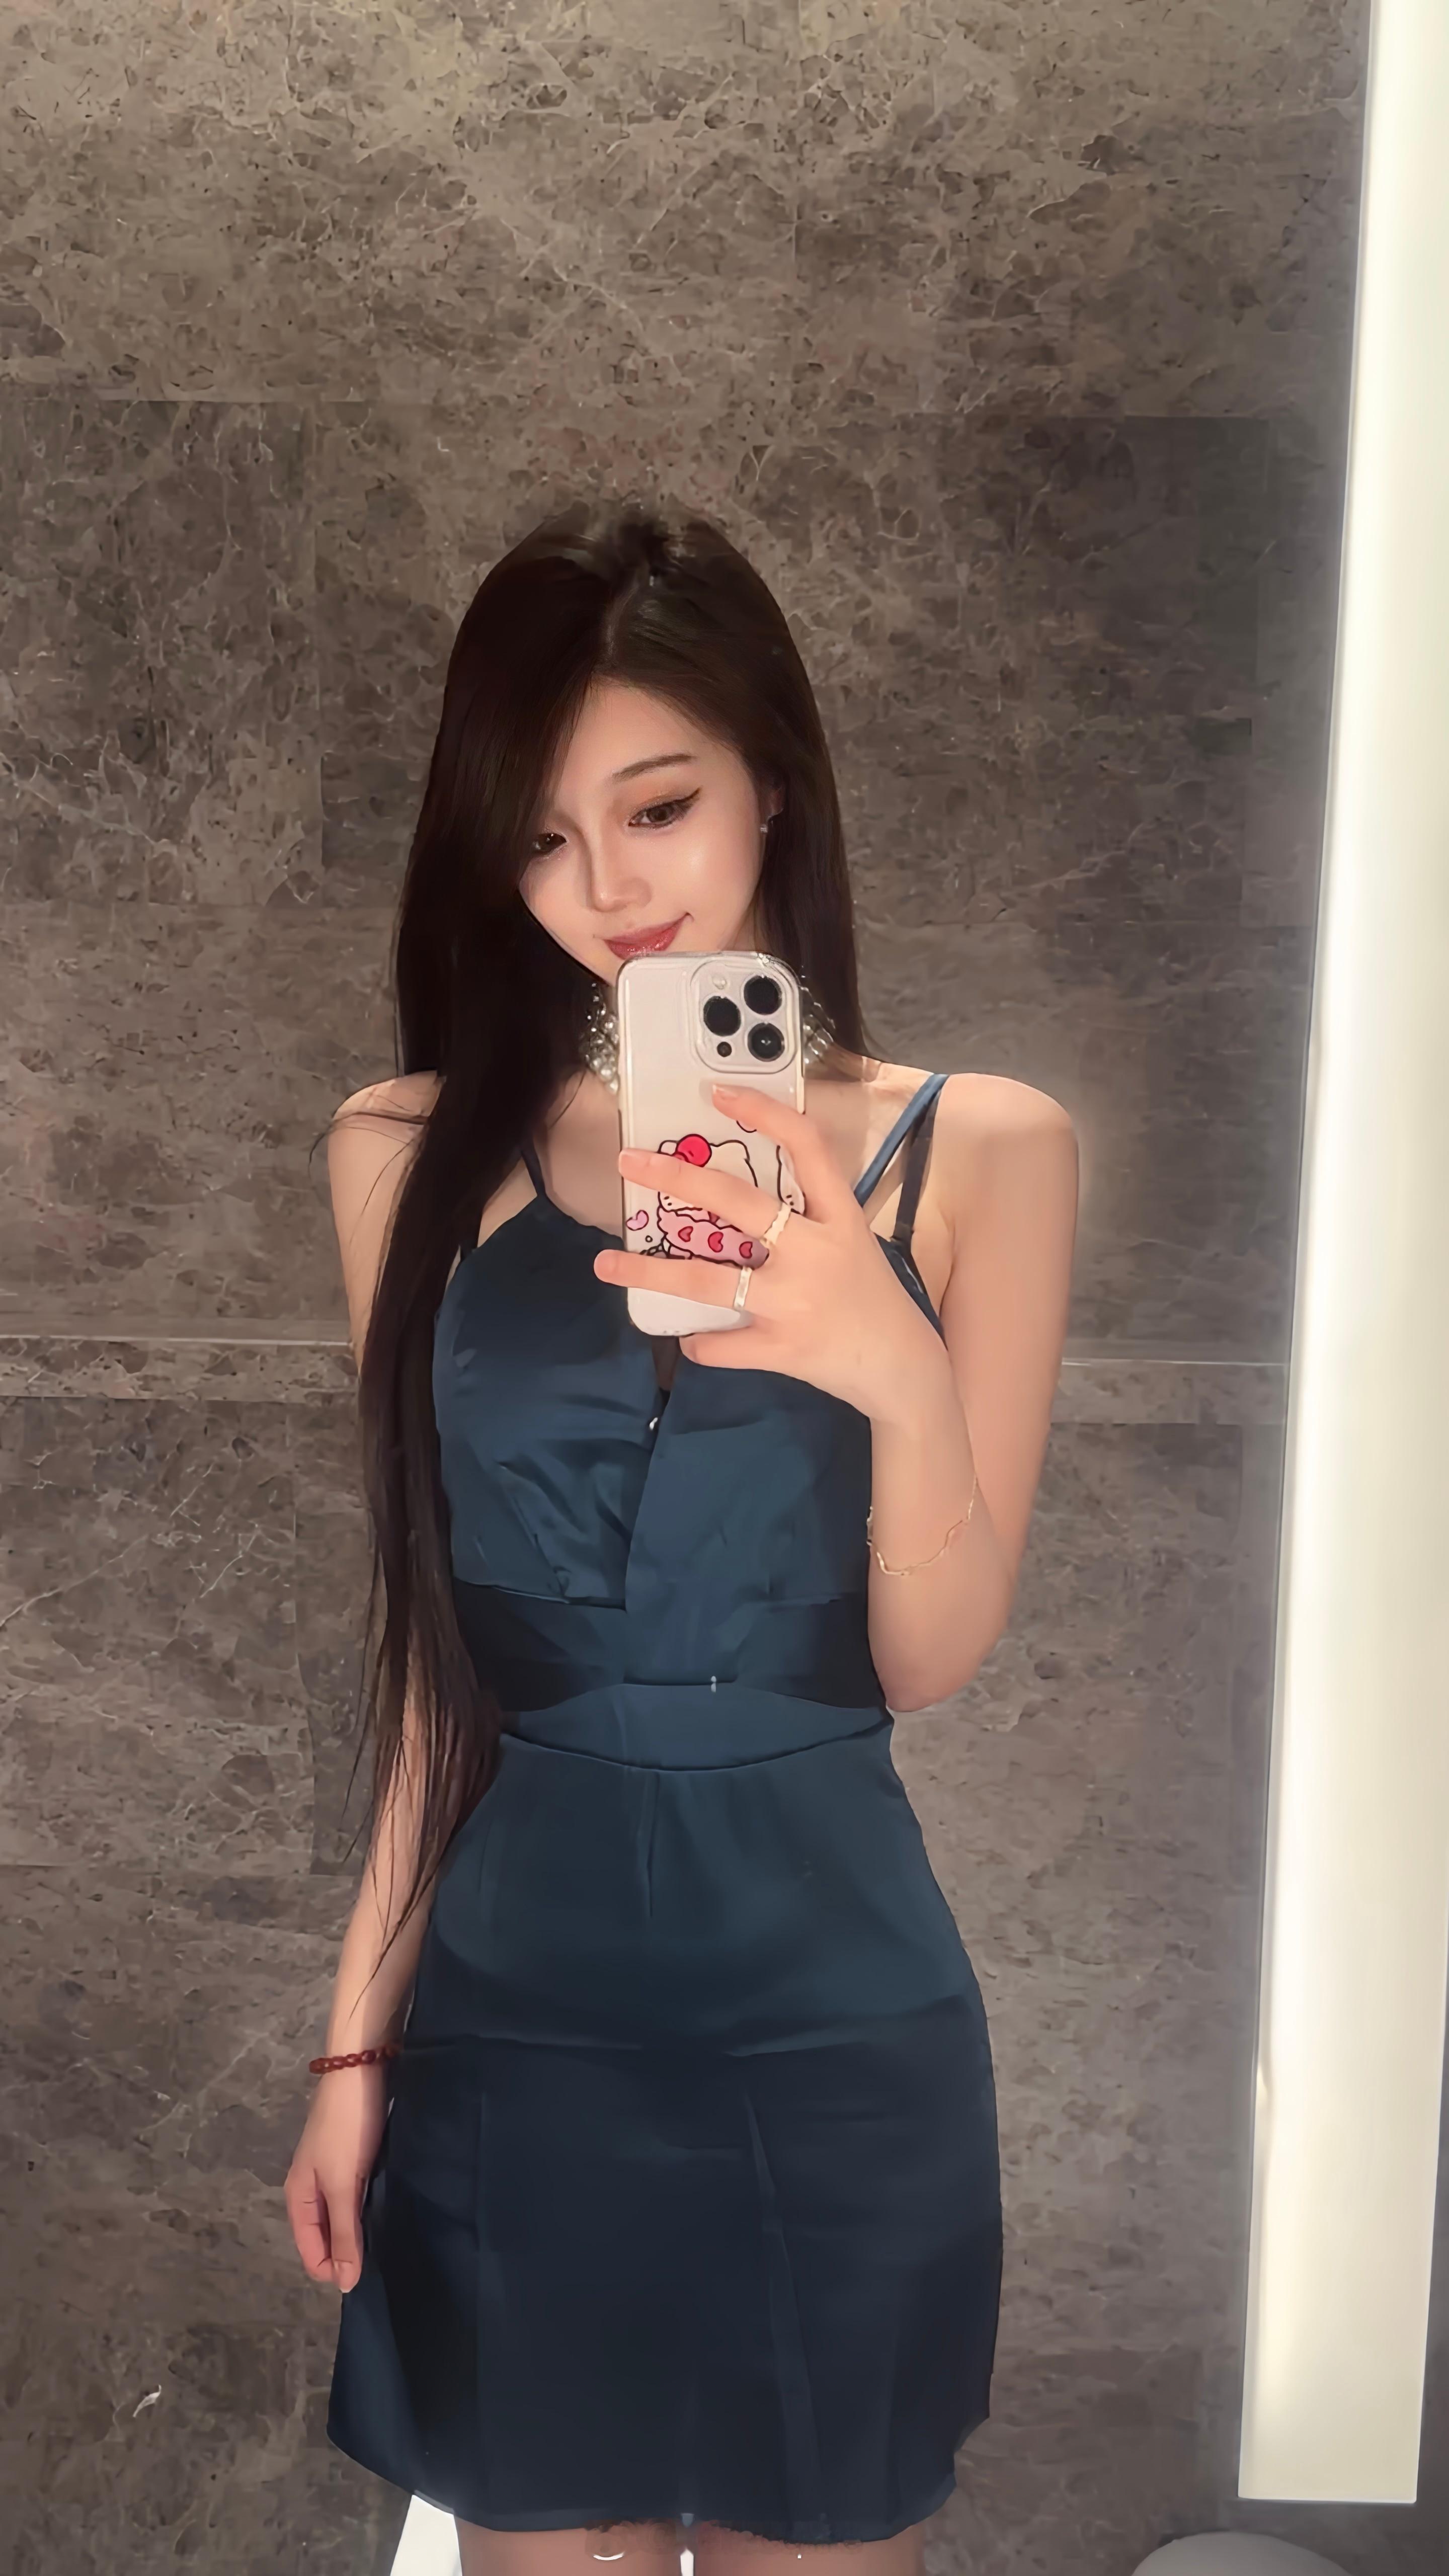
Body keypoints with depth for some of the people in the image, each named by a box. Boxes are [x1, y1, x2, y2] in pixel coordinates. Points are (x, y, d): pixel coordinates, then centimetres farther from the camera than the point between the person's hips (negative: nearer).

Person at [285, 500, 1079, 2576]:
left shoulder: (978, 1151, -5)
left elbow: (932, 1660, -8)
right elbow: (439, 1640, 5)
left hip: (832, 2022, -1)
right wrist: (361, 2029, 5)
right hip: (512, 2017, 1)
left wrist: (897, 1373, -26)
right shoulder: (417, 1159, -1)